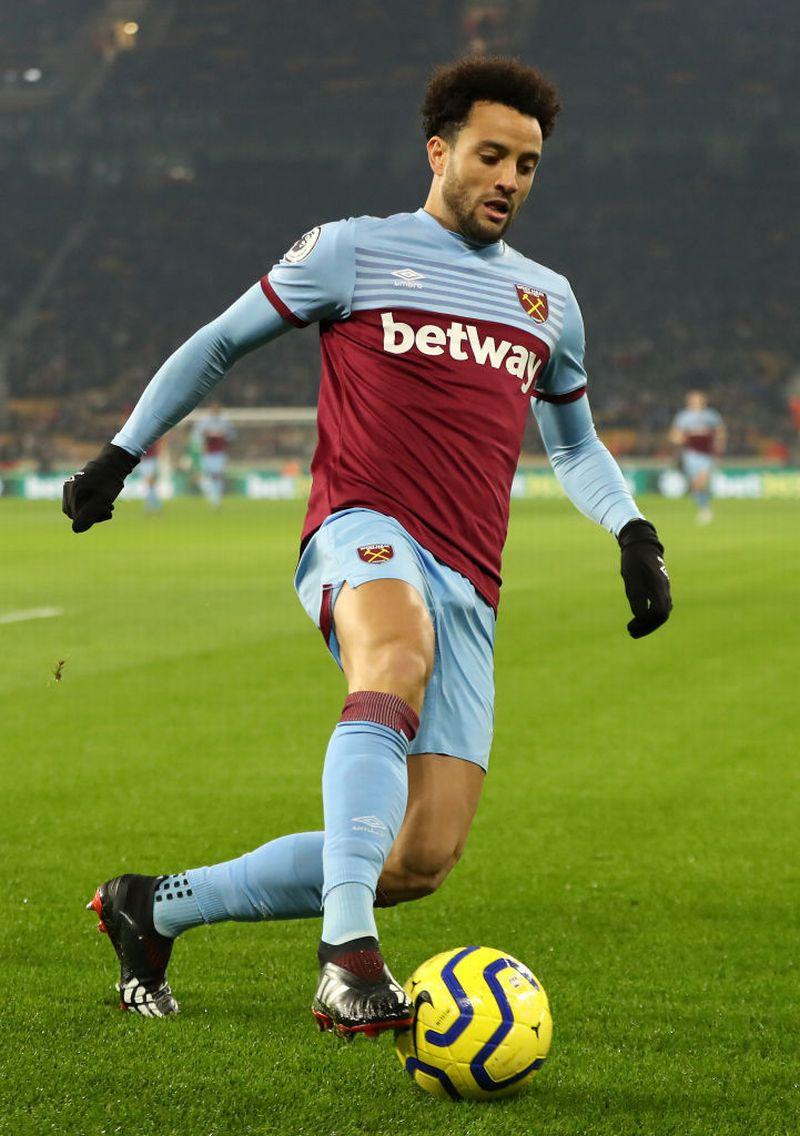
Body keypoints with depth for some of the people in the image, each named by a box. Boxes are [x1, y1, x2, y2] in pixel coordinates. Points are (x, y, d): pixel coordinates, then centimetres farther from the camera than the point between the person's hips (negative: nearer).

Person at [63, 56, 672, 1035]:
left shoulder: (548, 301, 22)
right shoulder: (353, 252, 8)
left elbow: (575, 446, 34)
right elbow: (218, 345, 18)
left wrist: (633, 533, 16)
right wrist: (121, 453, 14)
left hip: (466, 586, 5)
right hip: (363, 531, -5)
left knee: (422, 860, -7)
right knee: (399, 661, -42)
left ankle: (154, 908, 12)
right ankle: (347, 959, -52)